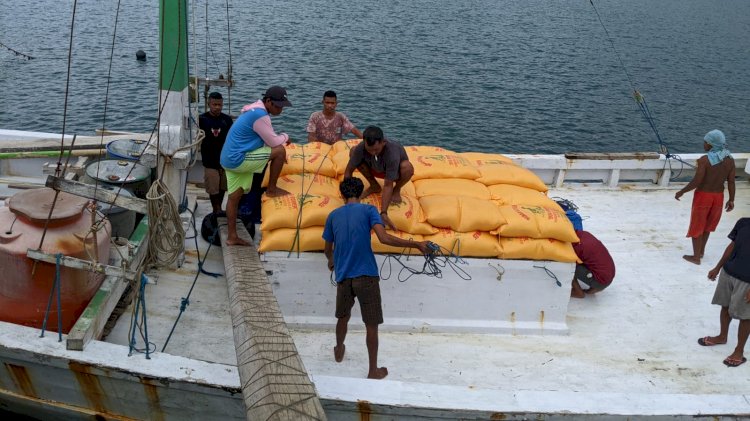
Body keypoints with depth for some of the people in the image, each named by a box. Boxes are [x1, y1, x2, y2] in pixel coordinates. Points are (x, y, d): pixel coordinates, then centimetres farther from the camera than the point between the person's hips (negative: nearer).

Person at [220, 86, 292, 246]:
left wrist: (280, 138, 15)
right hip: (239, 160, -11)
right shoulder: (260, 116, -19)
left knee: (234, 197, 13)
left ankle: (232, 237, 19)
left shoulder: (256, 110, 15)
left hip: (229, 160, 11)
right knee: (280, 151, -11)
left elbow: (266, 139, 26)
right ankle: (271, 189, 3)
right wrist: (285, 137, 5)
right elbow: (274, 142, -14)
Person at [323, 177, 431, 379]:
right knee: (371, 325, 6)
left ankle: (339, 351, 47)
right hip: (367, 276, -4)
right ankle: (373, 370, 12)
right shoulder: (368, 210, -4)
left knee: (343, 317, 26)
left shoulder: (333, 216, 8)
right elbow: (384, 238, -19)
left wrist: (331, 262, 41)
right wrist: (417, 244, -13)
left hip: (343, 277, 4)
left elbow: (328, 249, 18)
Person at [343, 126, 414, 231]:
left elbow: (388, 185, -40)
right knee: (353, 151, -22)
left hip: (395, 170, -4)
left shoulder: (392, 153, -41)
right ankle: (374, 186, 1)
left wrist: (383, 213, -45)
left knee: (407, 167, -39)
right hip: (376, 169, 4)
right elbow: (349, 170, -21)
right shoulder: (361, 148, -33)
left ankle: (397, 190, -3)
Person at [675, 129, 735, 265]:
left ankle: (696, 257, 18)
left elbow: (696, 181, -21)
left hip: (703, 195, -6)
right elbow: (731, 182, -2)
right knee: (707, 224, 25)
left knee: (696, 226, 10)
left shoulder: (705, 159, -22)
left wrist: (681, 192, -9)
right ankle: (701, 250, 38)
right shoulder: (730, 160, -5)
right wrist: (731, 200, 8)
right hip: (718, 196, 6)